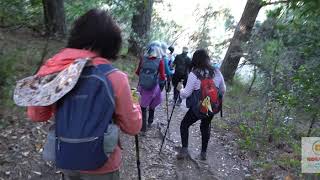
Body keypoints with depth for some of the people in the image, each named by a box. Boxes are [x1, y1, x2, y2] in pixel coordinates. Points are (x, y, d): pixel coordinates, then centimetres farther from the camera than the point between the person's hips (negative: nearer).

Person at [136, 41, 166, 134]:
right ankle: (150, 122, 41)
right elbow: (162, 77, -13)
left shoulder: (143, 58, -5)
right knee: (152, 106, 23)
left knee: (143, 107, 11)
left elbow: (137, 72, 5)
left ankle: (143, 129, 12)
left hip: (142, 86, 1)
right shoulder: (160, 61, -13)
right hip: (153, 87, -1)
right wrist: (164, 77, 9)